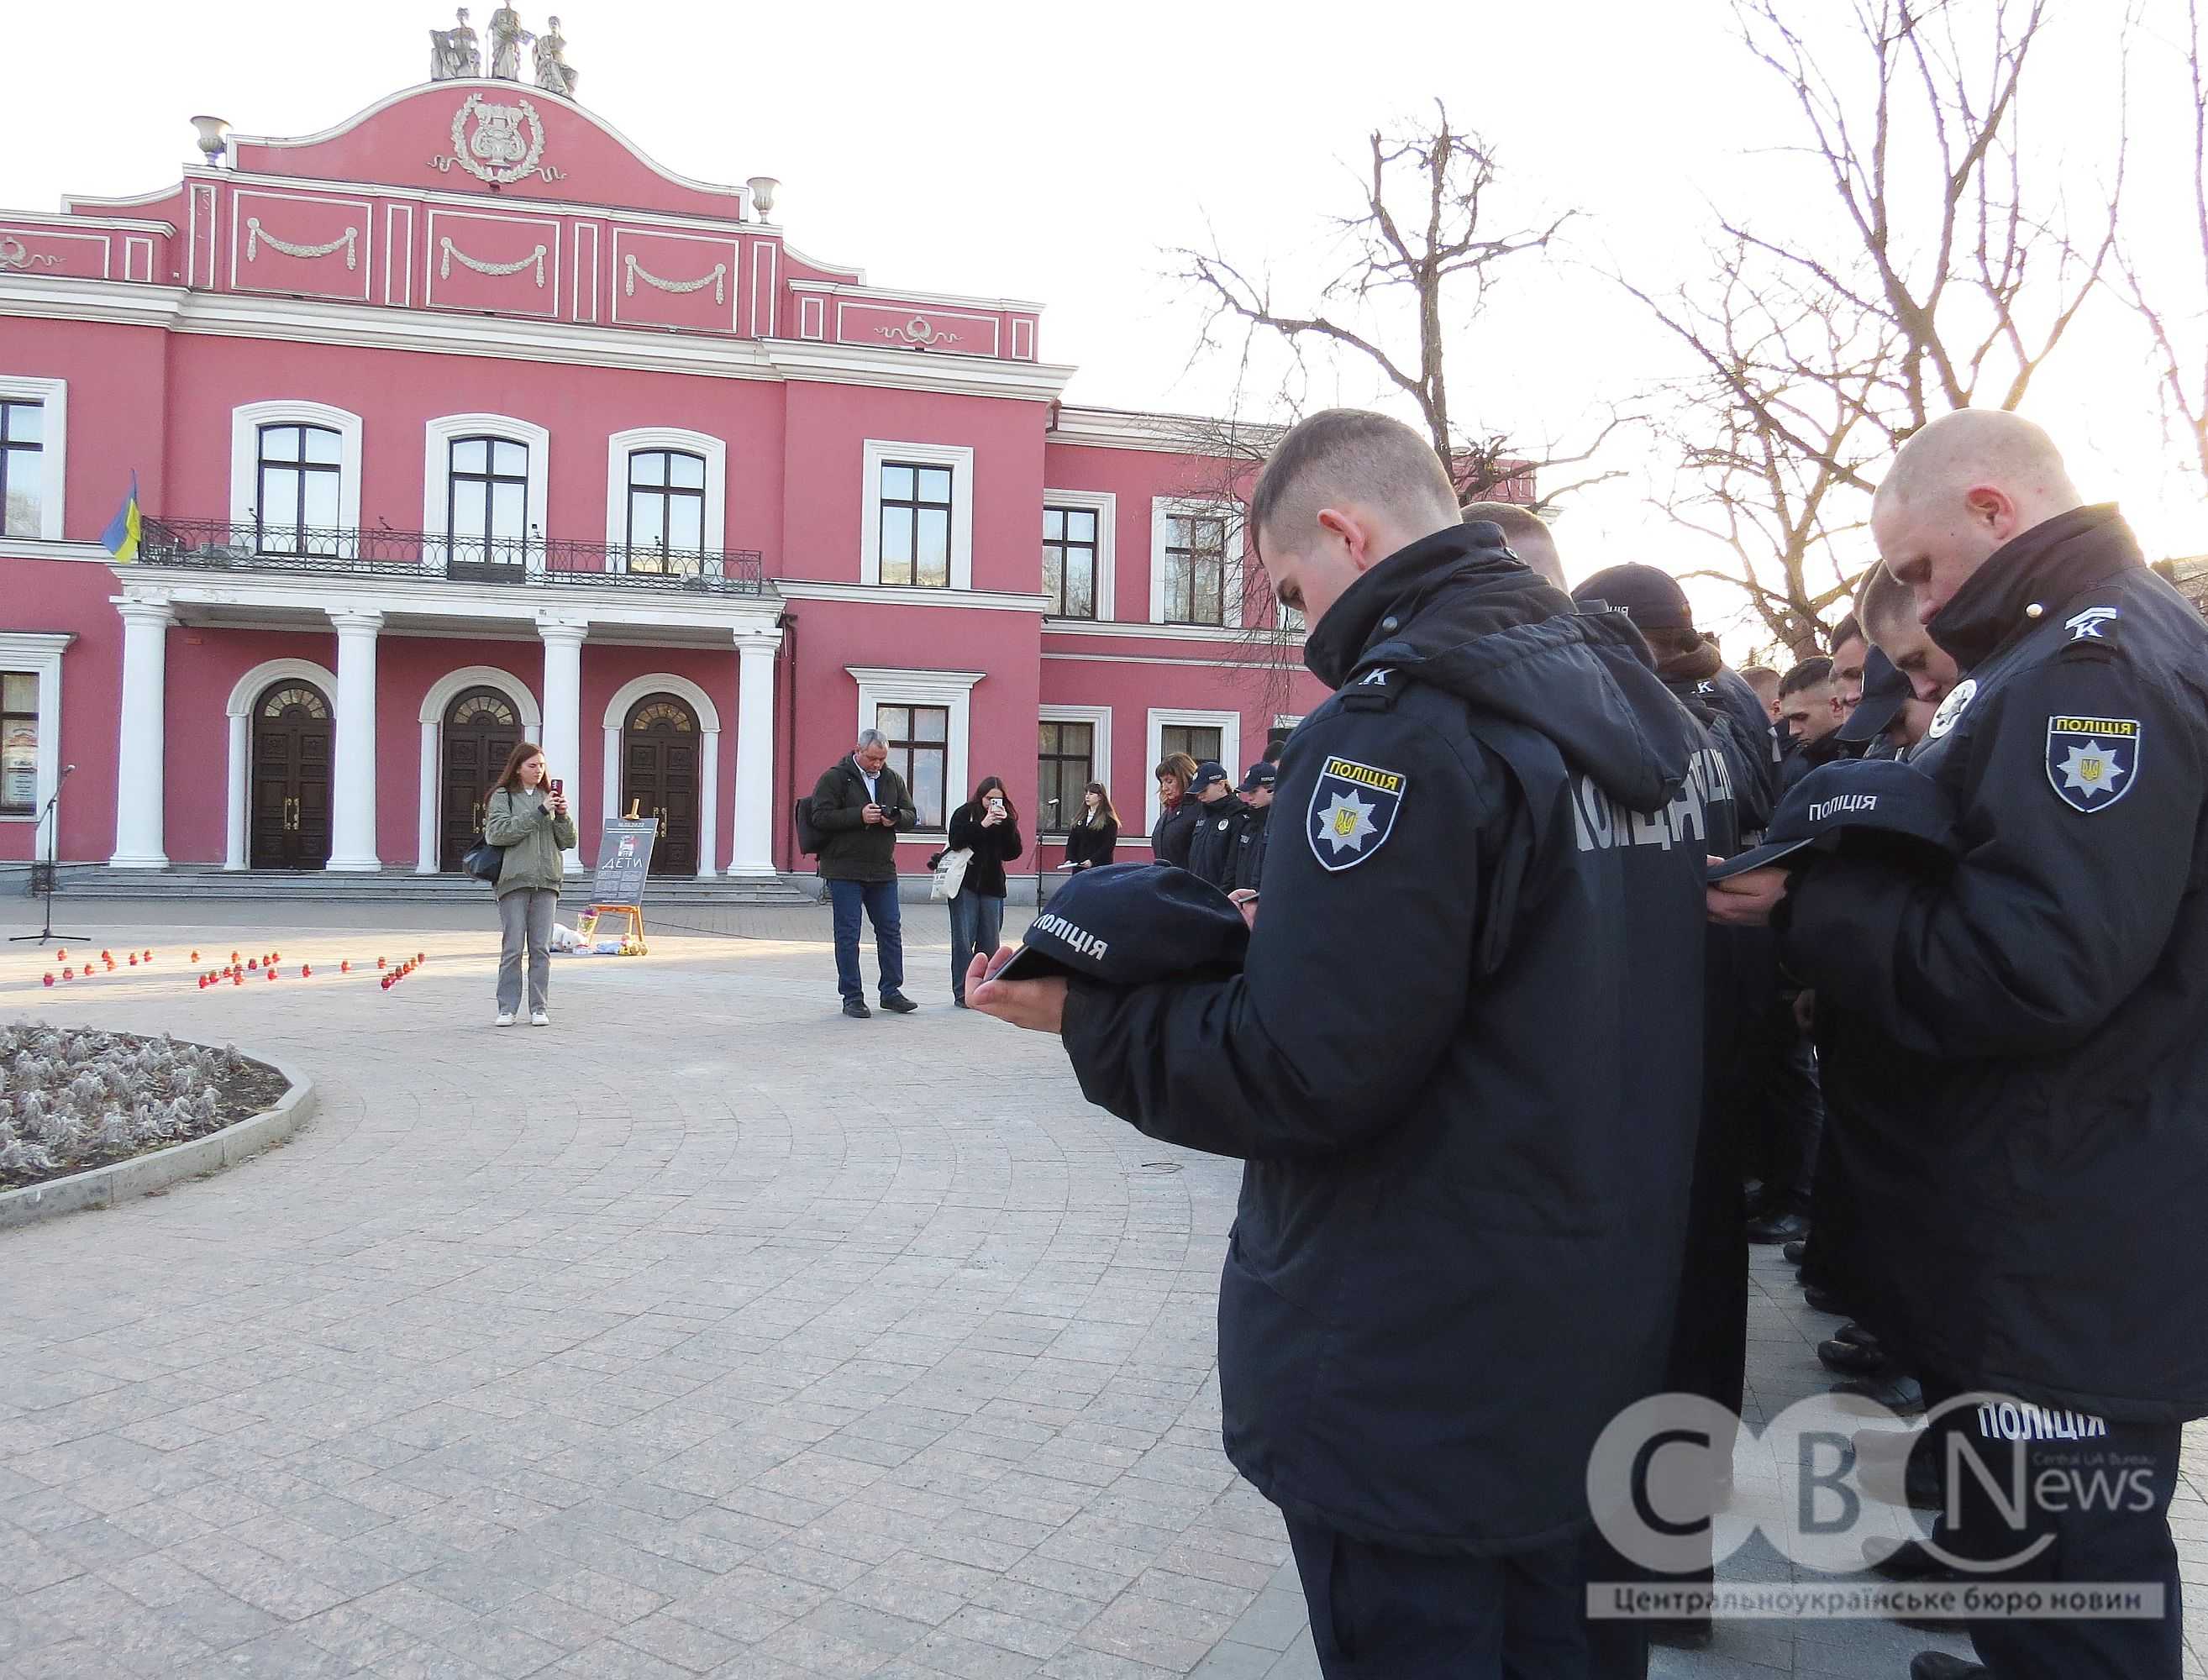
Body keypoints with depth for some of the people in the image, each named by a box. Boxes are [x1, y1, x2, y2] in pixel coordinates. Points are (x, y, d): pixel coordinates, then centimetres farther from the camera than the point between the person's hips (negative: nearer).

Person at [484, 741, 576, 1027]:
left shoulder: (548, 796, 15)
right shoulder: (502, 796, 5)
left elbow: (568, 841, 13)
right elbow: (499, 832, -12)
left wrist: (562, 815, -5)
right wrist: (539, 811, -14)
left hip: (546, 881, 3)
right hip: (514, 881, -3)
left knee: (541, 949, 2)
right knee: (512, 948, -3)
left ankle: (538, 1009, 7)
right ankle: (507, 1009, 4)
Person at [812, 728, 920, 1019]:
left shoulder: (892, 779, 11)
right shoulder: (834, 778, -5)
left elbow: (911, 816, 13)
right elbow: (821, 817, -13)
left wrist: (895, 818, -10)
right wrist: (859, 815, -22)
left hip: (883, 870, 5)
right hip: (844, 870, -5)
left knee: (891, 930, 8)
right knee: (848, 934, 0)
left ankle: (891, 992, 20)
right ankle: (852, 997, 8)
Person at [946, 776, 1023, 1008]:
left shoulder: (1006, 818, 10)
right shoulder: (964, 814, 0)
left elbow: (1014, 852, 0)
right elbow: (956, 841, -15)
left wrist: (1006, 825, -11)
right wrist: (983, 825, -19)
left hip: (992, 885, 4)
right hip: (965, 884, -4)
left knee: (990, 942, 3)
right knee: (963, 940, -5)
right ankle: (962, 993, -1)